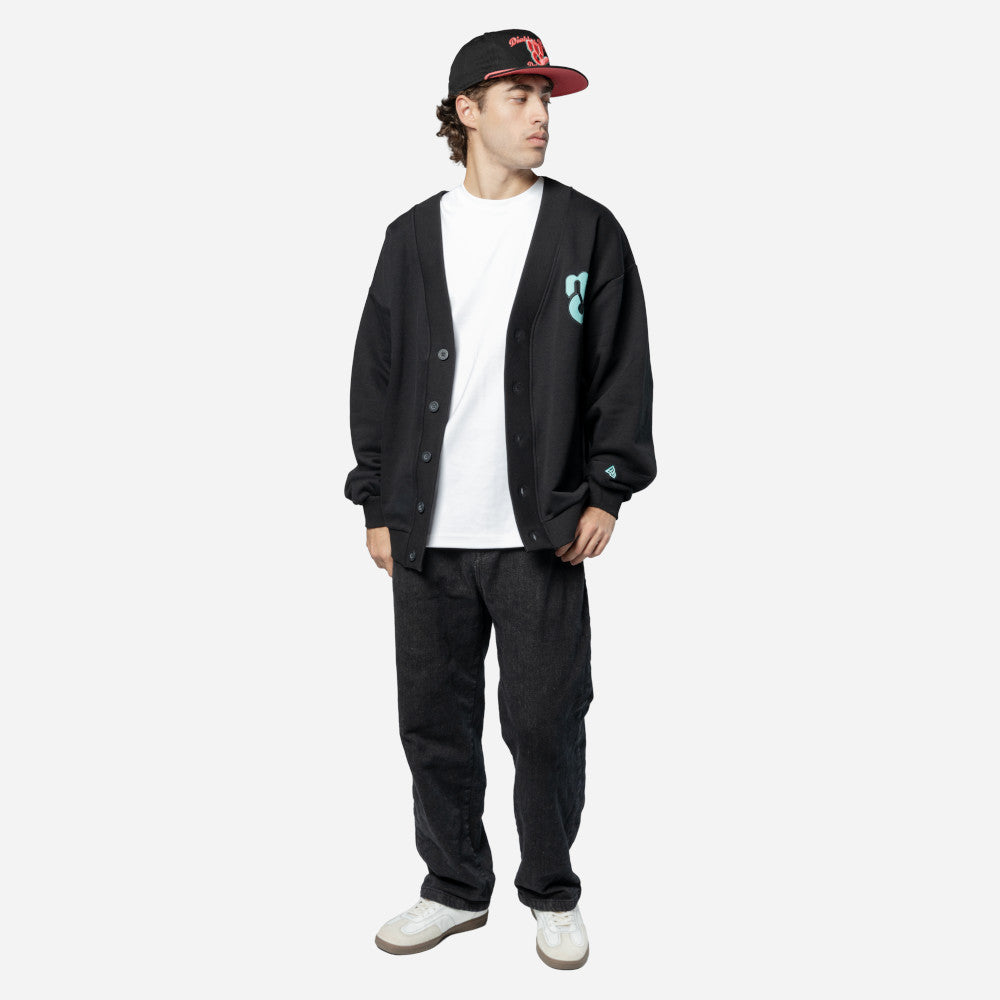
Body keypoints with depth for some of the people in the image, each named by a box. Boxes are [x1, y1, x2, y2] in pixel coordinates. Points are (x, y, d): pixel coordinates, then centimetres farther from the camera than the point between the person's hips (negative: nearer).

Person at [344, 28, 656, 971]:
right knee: (435, 723, 10)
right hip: (426, 538, 3)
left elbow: (622, 372, 3)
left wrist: (604, 493, -4)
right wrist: (377, 505, 6)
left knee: (544, 724, 4)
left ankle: (552, 895, 26)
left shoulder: (587, 230, 4)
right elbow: (375, 378, 10)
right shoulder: (413, 237, 10)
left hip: (540, 535, -2)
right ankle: (456, 888, 30)